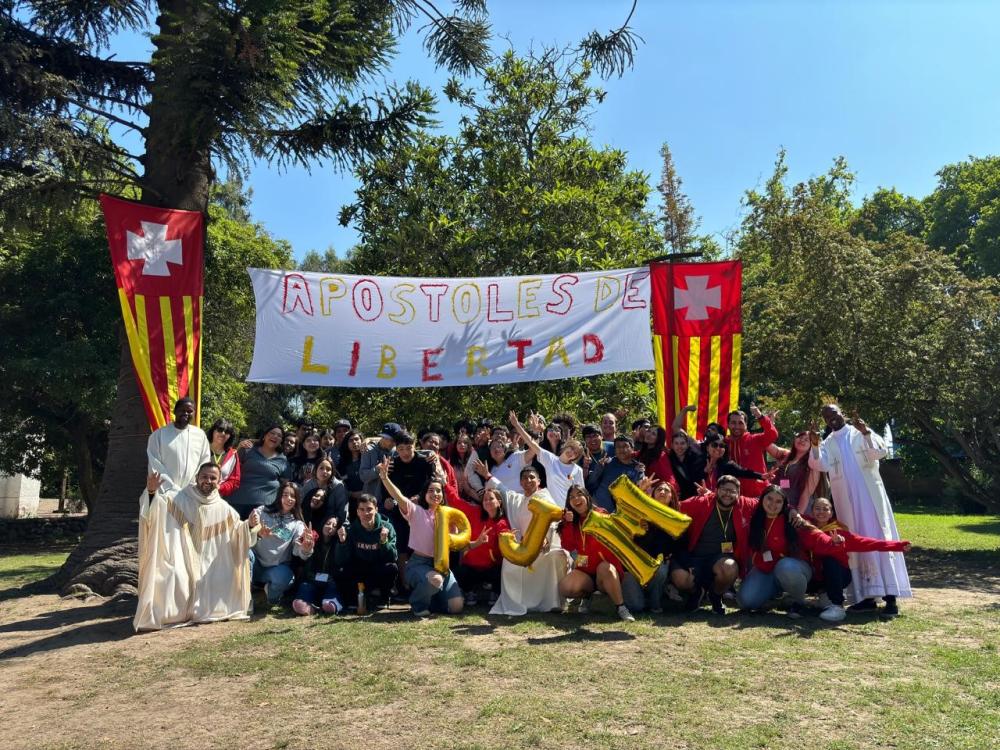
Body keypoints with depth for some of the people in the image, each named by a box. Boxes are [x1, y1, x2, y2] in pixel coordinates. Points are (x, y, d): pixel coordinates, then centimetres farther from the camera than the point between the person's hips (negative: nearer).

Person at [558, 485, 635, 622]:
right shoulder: (572, 521, 10)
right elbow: (568, 546, -5)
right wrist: (568, 523, -13)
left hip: (605, 568, -3)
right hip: (585, 570, 3)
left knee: (605, 567, -38)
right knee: (565, 588, -25)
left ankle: (621, 607, -24)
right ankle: (586, 595, 8)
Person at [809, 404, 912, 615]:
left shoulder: (860, 433, 6)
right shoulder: (827, 443, 12)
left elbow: (880, 452, -9)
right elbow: (820, 465, -5)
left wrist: (866, 433, -25)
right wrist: (815, 446, -22)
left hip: (869, 495, -3)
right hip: (846, 501, 3)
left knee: (879, 539, -7)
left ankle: (891, 596, -7)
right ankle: (868, 595, 9)